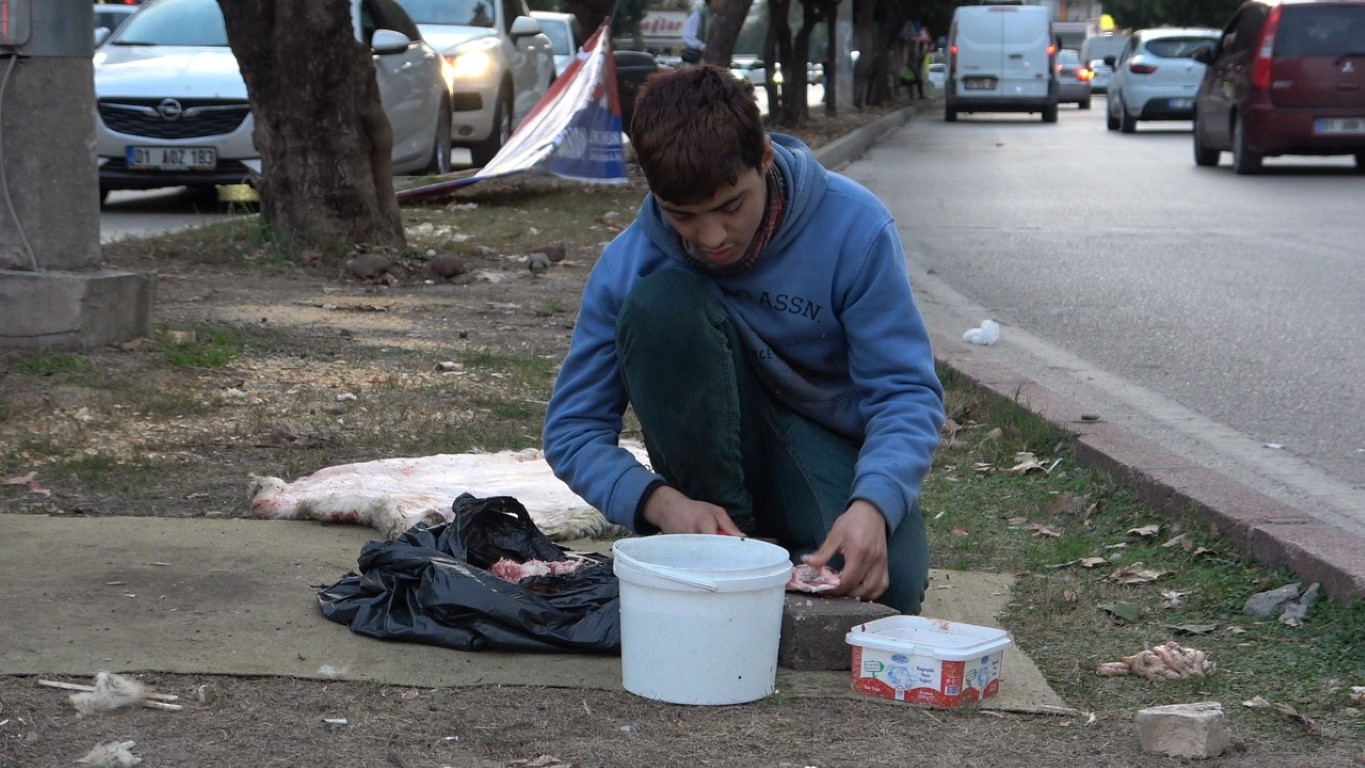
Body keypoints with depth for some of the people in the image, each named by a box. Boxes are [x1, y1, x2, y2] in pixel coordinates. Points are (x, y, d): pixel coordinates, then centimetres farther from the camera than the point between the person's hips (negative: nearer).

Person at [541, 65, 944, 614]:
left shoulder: (853, 226, -19)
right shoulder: (628, 265, -15)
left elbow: (908, 391, -18)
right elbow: (572, 430, -11)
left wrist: (872, 505, -38)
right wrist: (662, 502, -31)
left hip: (832, 454, -1)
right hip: (715, 461, 1)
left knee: (886, 585, -34)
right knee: (660, 302, -27)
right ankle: (728, 544, -17)